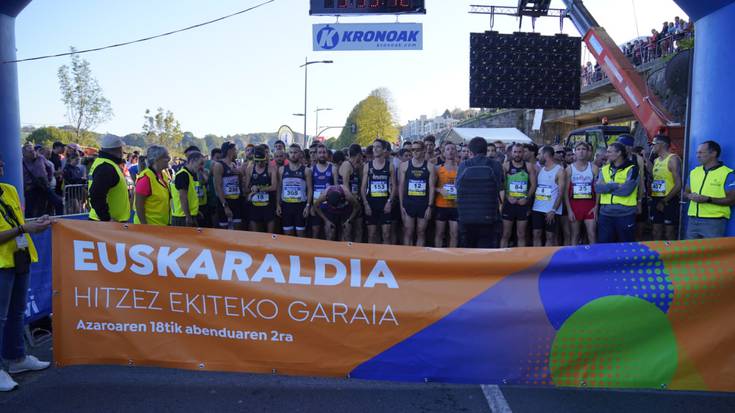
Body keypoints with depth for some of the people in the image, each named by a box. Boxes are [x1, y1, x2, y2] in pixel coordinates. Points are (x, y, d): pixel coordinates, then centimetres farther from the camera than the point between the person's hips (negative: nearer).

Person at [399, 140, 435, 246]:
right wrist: (401, 205, -2)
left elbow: (431, 187, 0)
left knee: (421, 233, 6)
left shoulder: (430, 167, 2)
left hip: (424, 205, 0)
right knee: (408, 233, 1)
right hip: (408, 204, 0)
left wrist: (430, 206, -6)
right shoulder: (405, 165, 5)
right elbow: (401, 186, 5)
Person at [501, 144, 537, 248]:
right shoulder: (505, 166, 0)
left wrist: (527, 198, -7)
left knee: (521, 235, 8)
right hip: (509, 203, -1)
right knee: (506, 234, 2)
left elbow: (533, 184, 4)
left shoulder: (529, 166, 5)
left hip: (523, 204, 1)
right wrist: (507, 197, -14)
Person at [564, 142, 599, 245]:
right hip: (574, 205, 0)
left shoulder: (593, 168, 3)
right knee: (575, 235, 7)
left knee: (592, 235, -3)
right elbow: (566, 191, 0)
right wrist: (569, 209, -7)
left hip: (590, 205, 0)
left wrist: (596, 207, -8)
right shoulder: (569, 168, 2)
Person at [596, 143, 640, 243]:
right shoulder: (604, 169, 11)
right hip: (605, 214, 4)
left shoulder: (632, 169, -4)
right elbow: (598, 188, -3)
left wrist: (607, 187, -6)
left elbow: (626, 189, -17)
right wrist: (617, 185, -11)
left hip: (625, 214, -4)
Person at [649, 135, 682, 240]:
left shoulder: (673, 159, -9)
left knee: (669, 233, -2)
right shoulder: (656, 160, 15)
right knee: (656, 231, 10)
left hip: (669, 201, -7)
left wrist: (664, 201, -16)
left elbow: (678, 185, -15)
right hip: (656, 200, 7)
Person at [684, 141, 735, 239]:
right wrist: (690, 196, -3)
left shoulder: (727, 174, -6)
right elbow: (686, 192, 21)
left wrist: (708, 199, -19)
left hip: (714, 221, -6)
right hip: (693, 220, 6)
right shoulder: (694, 172, 13)